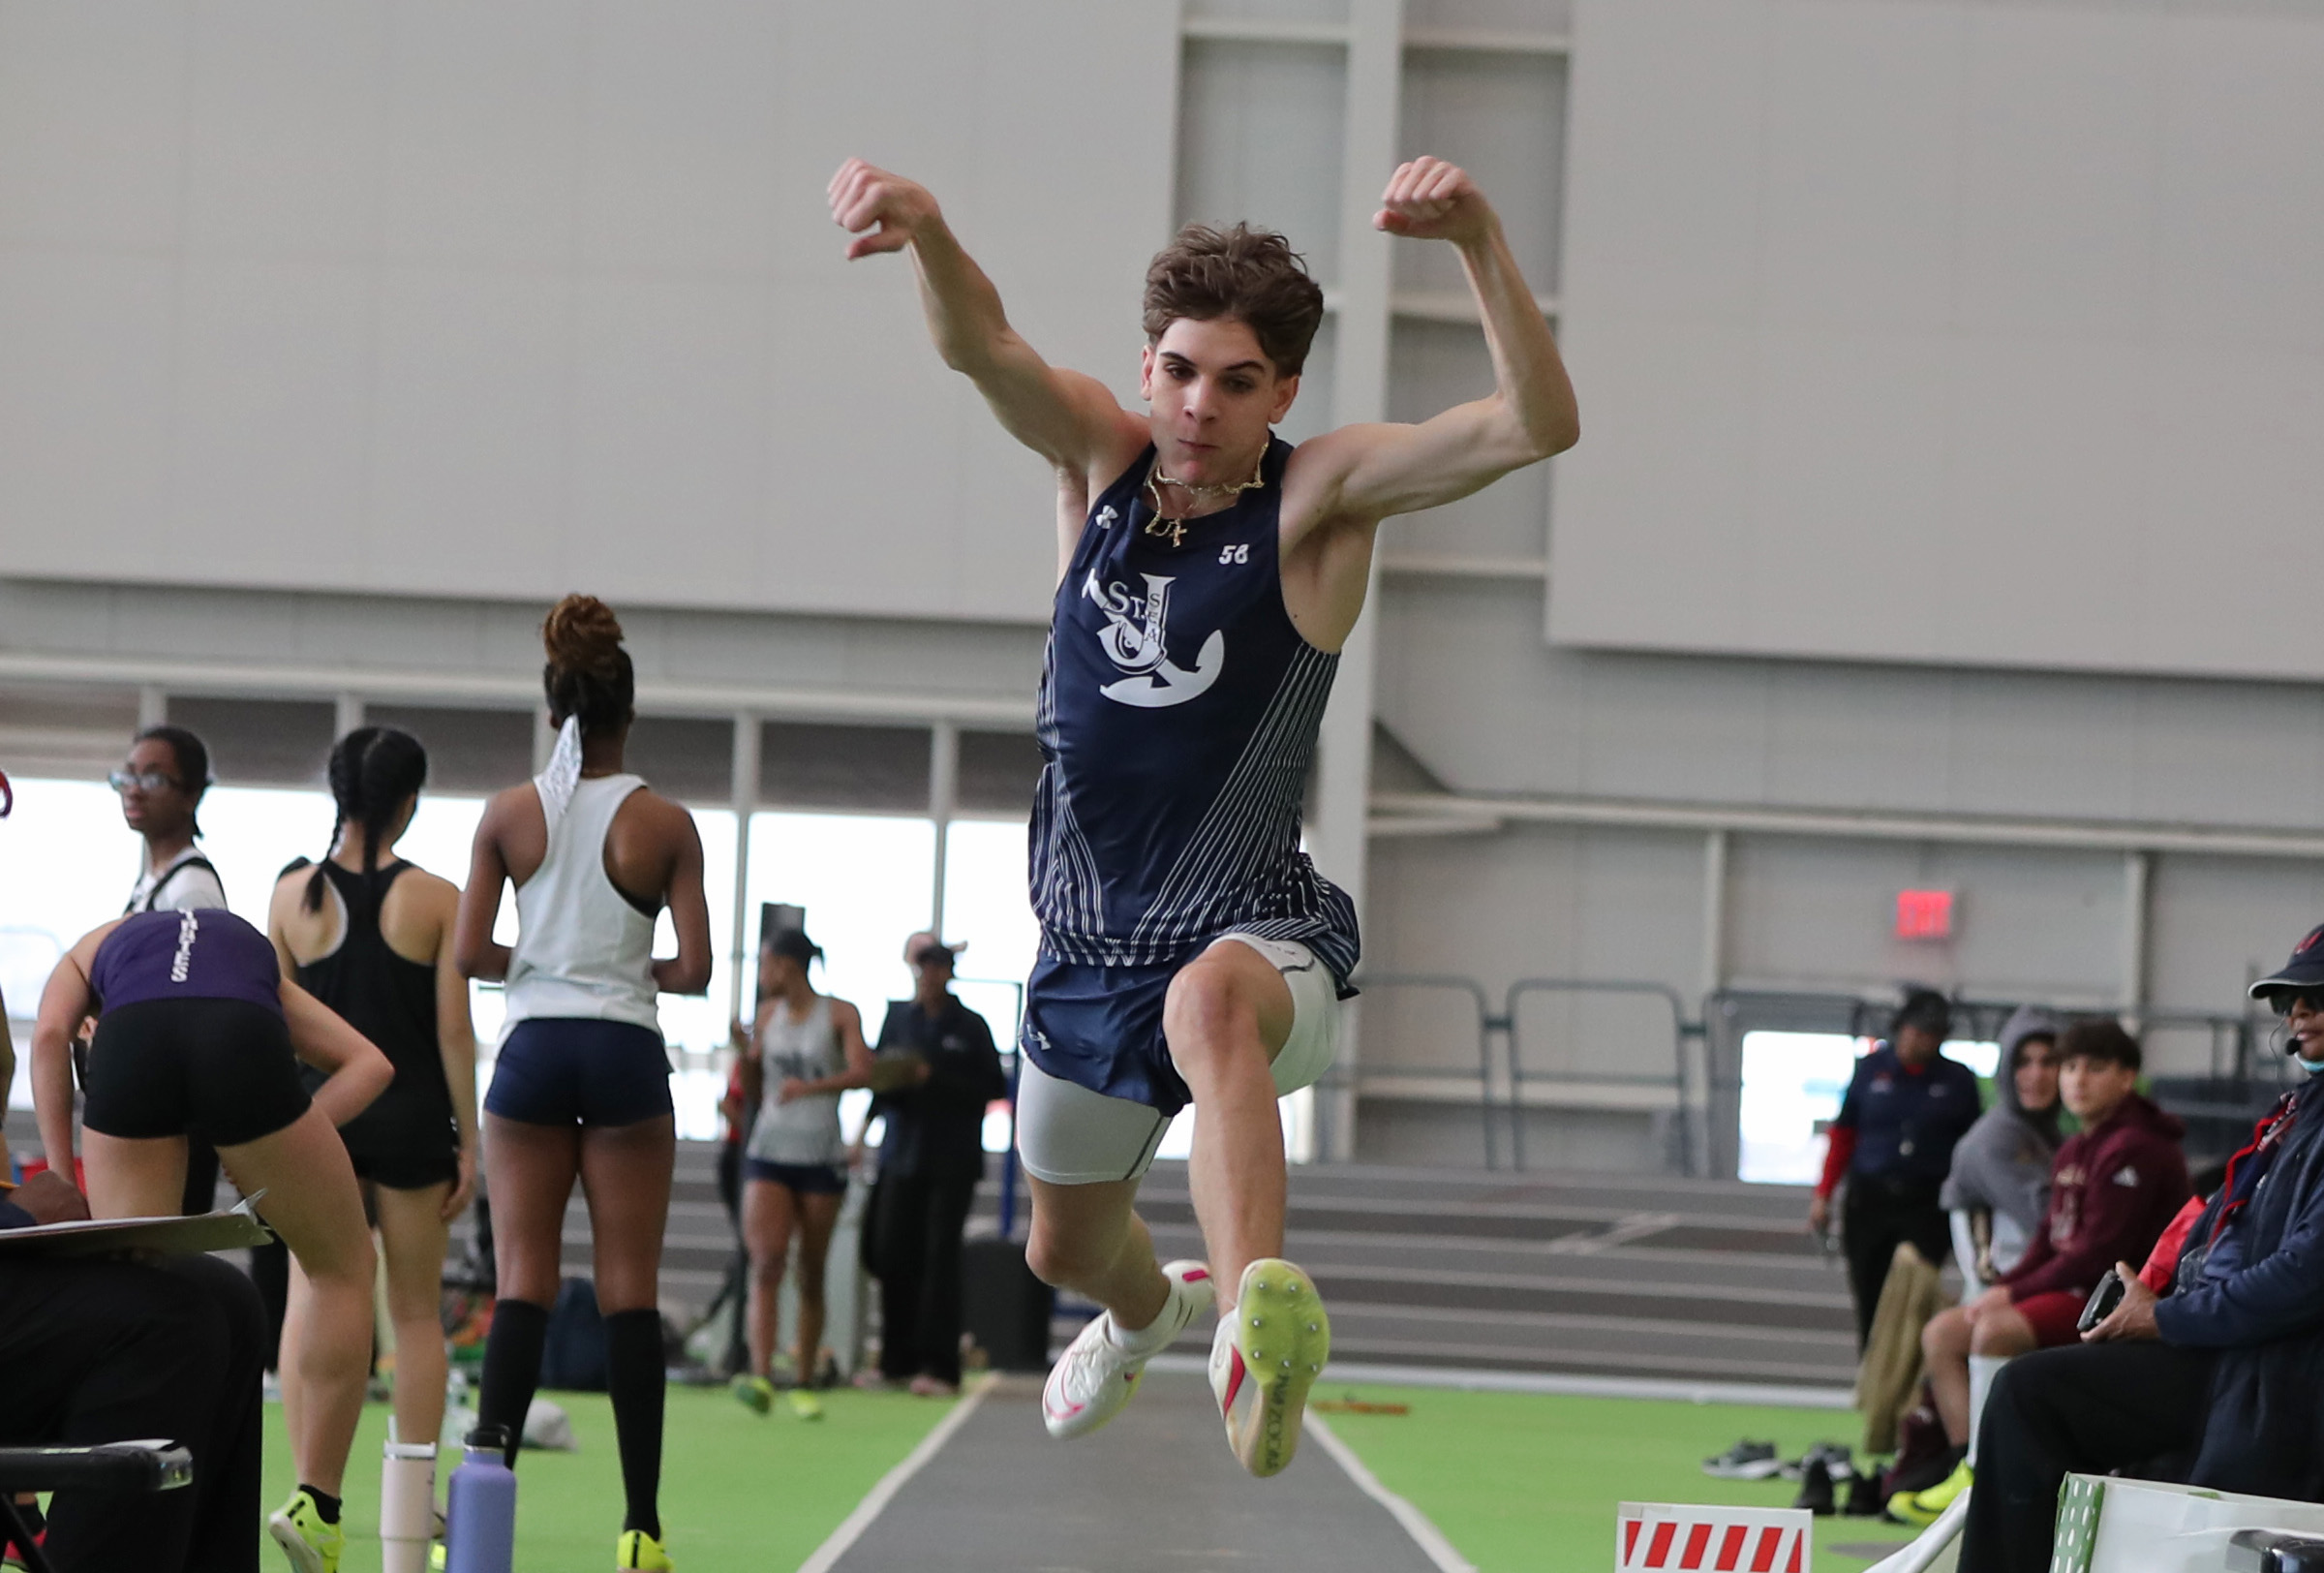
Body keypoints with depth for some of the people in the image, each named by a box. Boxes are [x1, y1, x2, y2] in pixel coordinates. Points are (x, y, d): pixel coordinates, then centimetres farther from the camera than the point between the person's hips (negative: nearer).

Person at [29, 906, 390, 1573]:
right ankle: (316, 1506, 18)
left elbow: (49, 1035, 14)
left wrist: (60, 1180, 13)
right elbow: (369, 1062, 26)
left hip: (130, 1044, 0)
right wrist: (280, 1146, 17)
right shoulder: (255, 951, 42)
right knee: (342, 1267, 22)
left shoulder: (91, 949, 39)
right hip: (245, 1046, 0)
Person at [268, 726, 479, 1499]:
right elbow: (454, 1030, -6)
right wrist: (467, 1142, 2)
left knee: (311, 1304, 5)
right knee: (416, 1313, 7)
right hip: (411, 1114, -1)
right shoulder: (437, 900, -6)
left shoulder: (293, 894, -1)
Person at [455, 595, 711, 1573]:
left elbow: (470, 954, -2)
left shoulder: (510, 815, -1)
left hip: (533, 1050, 1)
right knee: (630, 1290, 3)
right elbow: (694, 970, -6)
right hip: (625, 1052, -1)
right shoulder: (664, 823, -5)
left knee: (523, 1282, 4)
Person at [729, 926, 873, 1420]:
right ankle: (760, 1375, -27)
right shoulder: (768, 1014, 12)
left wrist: (811, 1086, -30)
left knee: (811, 1274, 3)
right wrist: (745, 1054, -1)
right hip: (769, 1155, 2)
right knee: (767, 1261, -16)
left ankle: (804, 1383, 13)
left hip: (821, 1157, -2)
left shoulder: (840, 1014, -1)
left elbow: (861, 1072, -17)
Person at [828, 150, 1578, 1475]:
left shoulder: (1321, 496, -10)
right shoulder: (1102, 459, 0)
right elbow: (979, 346, -19)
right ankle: (1147, 1312, 65)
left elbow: (1539, 425, -24)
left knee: (1210, 1001, -44)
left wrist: (1482, 240, -39)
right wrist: (924, 228, -42)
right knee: (1067, 1248, 26)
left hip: (1259, 931, -6)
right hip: (1091, 944, 6)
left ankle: (1255, 1318, -67)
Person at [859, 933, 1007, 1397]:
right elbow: (879, 1077, 12)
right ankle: (897, 1362, 11)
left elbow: (994, 1088, -3)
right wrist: (889, 1085, -11)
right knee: (892, 1254, 0)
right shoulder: (897, 1017, 11)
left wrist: (935, 1080, -12)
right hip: (902, 1154, 3)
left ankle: (939, 1367, -7)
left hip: (952, 1161, -3)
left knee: (939, 1256, -8)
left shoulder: (970, 1027, 2)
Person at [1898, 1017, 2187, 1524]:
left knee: (1995, 1331, -29)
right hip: (2073, 1290, 10)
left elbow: (2099, 1251, -20)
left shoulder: (2135, 1149, -15)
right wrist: (2004, 1288, 0)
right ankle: (1969, 1464, -5)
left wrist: (2013, 1294, -15)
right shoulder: (2074, 1151, 16)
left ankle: (1980, 1476, -21)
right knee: (1941, 1333, 3)